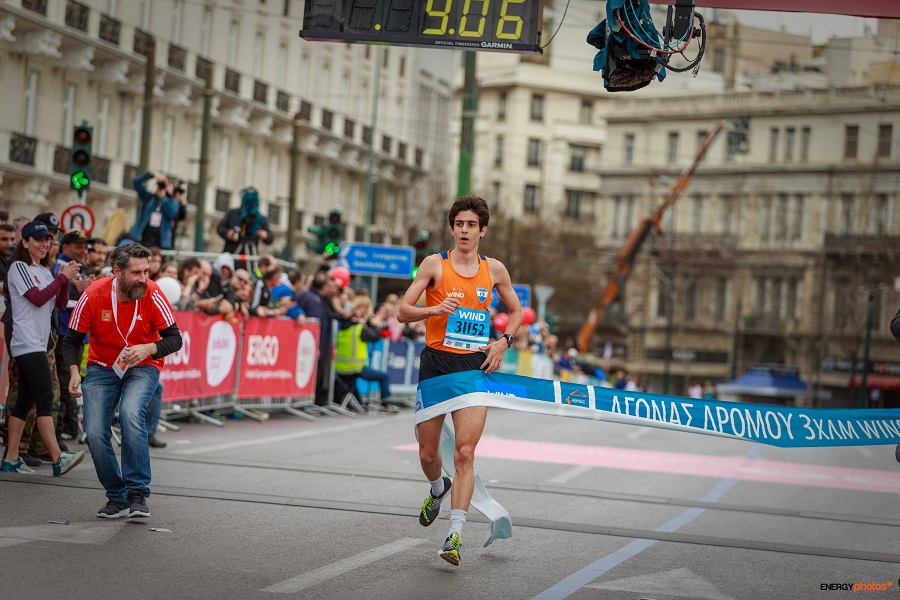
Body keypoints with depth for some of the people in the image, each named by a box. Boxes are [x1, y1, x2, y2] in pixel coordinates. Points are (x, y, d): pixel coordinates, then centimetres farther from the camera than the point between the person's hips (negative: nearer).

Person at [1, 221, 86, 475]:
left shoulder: (45, 271, 20)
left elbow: (61, 303, 15)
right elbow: (38, 298, -16)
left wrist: (66, 279, 0)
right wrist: (63, 277, -14)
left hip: (37, 344, 9)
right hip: (27, 343, -9)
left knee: (24, 402, 8)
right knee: (45, 399, -15)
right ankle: (58, 459, -21)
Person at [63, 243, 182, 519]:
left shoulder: (152, 295, -17)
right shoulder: (93, 296, -16)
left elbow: (174, 338, -12)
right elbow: (71, 340, -6)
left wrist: (148, 348, -31)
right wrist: (74, 371, -23)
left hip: (142, 367, -2)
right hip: (102, 368, 2)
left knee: (131, 414, -31)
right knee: (95, 433, -13)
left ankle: (137, 492, -21)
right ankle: (117, 497, 8)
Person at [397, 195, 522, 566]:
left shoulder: (494, 269, 7)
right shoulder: (434, 264, 1)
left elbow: (516, 311, 22)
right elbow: (403, 312, -2)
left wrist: (503, 341, 4)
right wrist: (435, 309, -20)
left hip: (475, 367, 0)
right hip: (436, 363, 0)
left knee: (465, 454, -11)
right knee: (427, 454, 8)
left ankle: (455, 536, -11)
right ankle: (438, 489, 43)